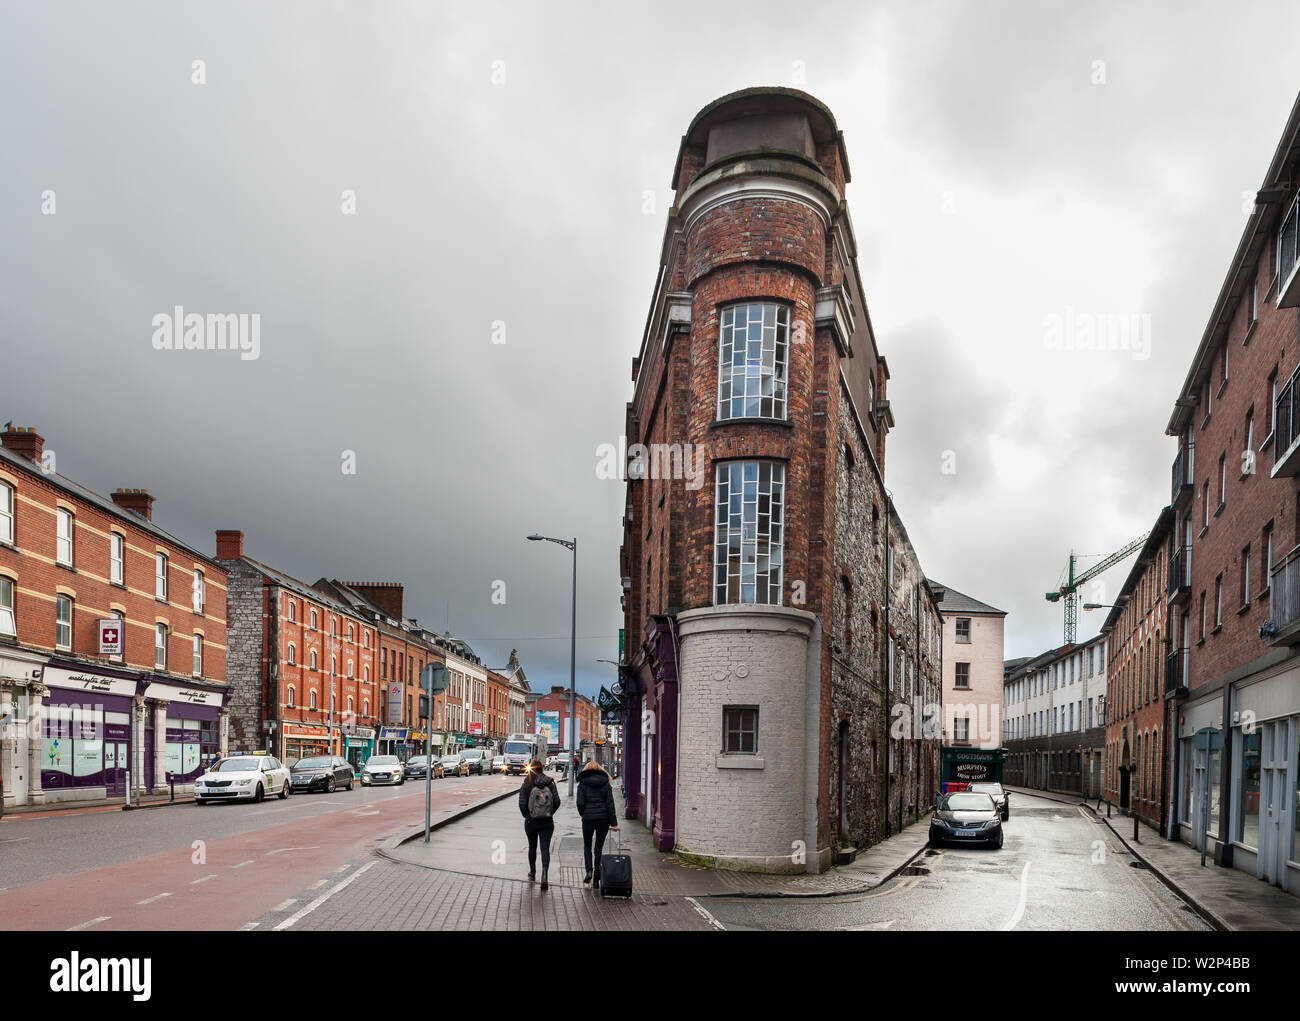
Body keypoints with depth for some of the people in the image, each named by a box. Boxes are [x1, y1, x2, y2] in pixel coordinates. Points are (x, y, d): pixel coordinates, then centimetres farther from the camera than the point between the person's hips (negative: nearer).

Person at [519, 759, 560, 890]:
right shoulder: (550, 783, -3)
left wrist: (526, 815, 7)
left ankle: (532, 873, 35)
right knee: (545, 848, 0)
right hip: (547, 821, 0)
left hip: (531, 821, 0)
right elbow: (557, 801, -6)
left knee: (532, 847, 20)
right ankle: (544, 876, -18)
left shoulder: (526, 785, -8)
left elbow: (522, 805, -12)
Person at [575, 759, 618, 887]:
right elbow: (610, 803, -2)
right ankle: (596, 879, 9)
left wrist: (583, 814, 10)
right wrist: (613, 823, -3)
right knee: (599, 848, 10)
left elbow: (580, 802, -9)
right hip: (603, 818, 2)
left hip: (588, 818, -2)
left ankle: (589, 870, -3)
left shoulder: (583, 783, -1)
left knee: (587, 845, 18)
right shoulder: (605, 783, 4)